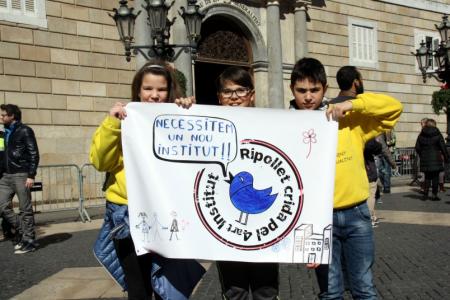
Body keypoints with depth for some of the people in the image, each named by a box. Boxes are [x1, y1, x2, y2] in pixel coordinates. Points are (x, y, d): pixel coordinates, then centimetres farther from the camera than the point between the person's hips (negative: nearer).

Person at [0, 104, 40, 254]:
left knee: (25, 209, -1)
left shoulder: (25, 131, -6)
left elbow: (34, 154, -10)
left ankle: (29, 240, 7)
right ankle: (22, 231, 18)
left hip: (21, 175, -7)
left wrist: (31, 175, -17)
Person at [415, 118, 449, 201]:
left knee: (427, 177, 12)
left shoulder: (421, 135, 3)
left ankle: (425, 194, 10)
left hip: (425, 160, 3)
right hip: (436, 159, -3)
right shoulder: (437, 134, -4)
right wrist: (446, 158, 3)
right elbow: (443, 147, -4)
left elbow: (417, 148, 6)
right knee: (435, 177, 4)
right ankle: (434, 195, 4)